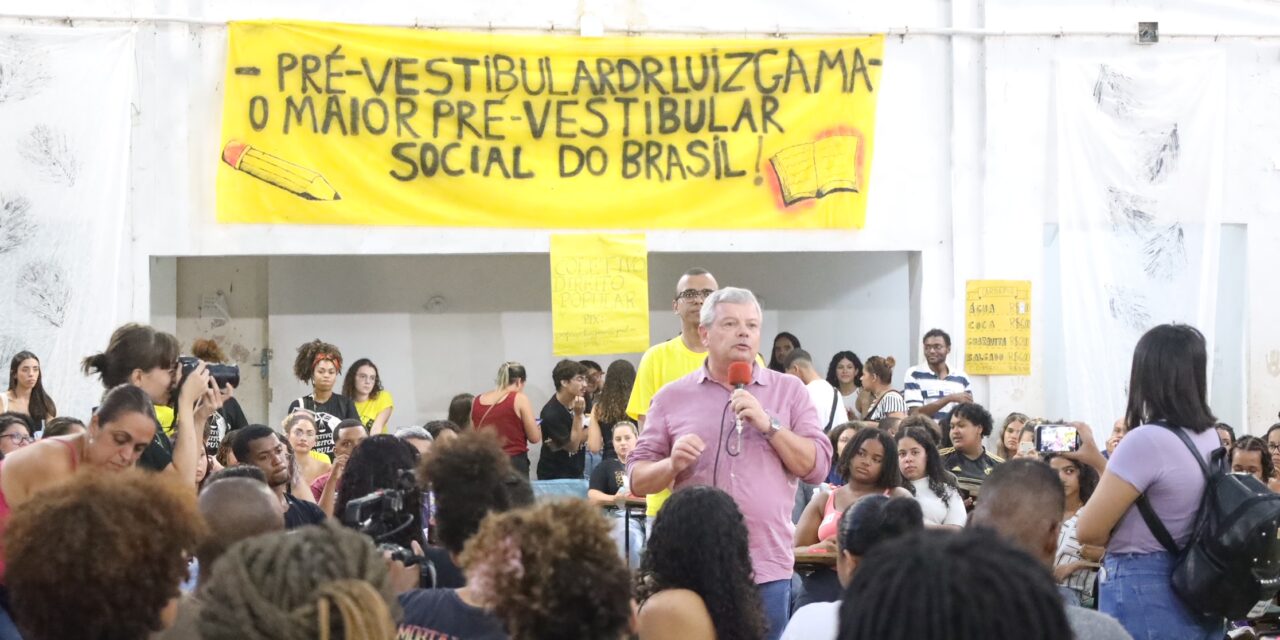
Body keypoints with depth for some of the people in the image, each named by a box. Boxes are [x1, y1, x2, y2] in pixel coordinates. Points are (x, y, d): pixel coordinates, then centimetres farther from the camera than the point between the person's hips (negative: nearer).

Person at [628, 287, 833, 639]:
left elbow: (817, 467, 1)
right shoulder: (672, 397, 7)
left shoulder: (790, 391, 8)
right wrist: (673, 464, -14)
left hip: (768, 570, 0)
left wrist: (769, 424, -10)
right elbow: (638, 480, 6)